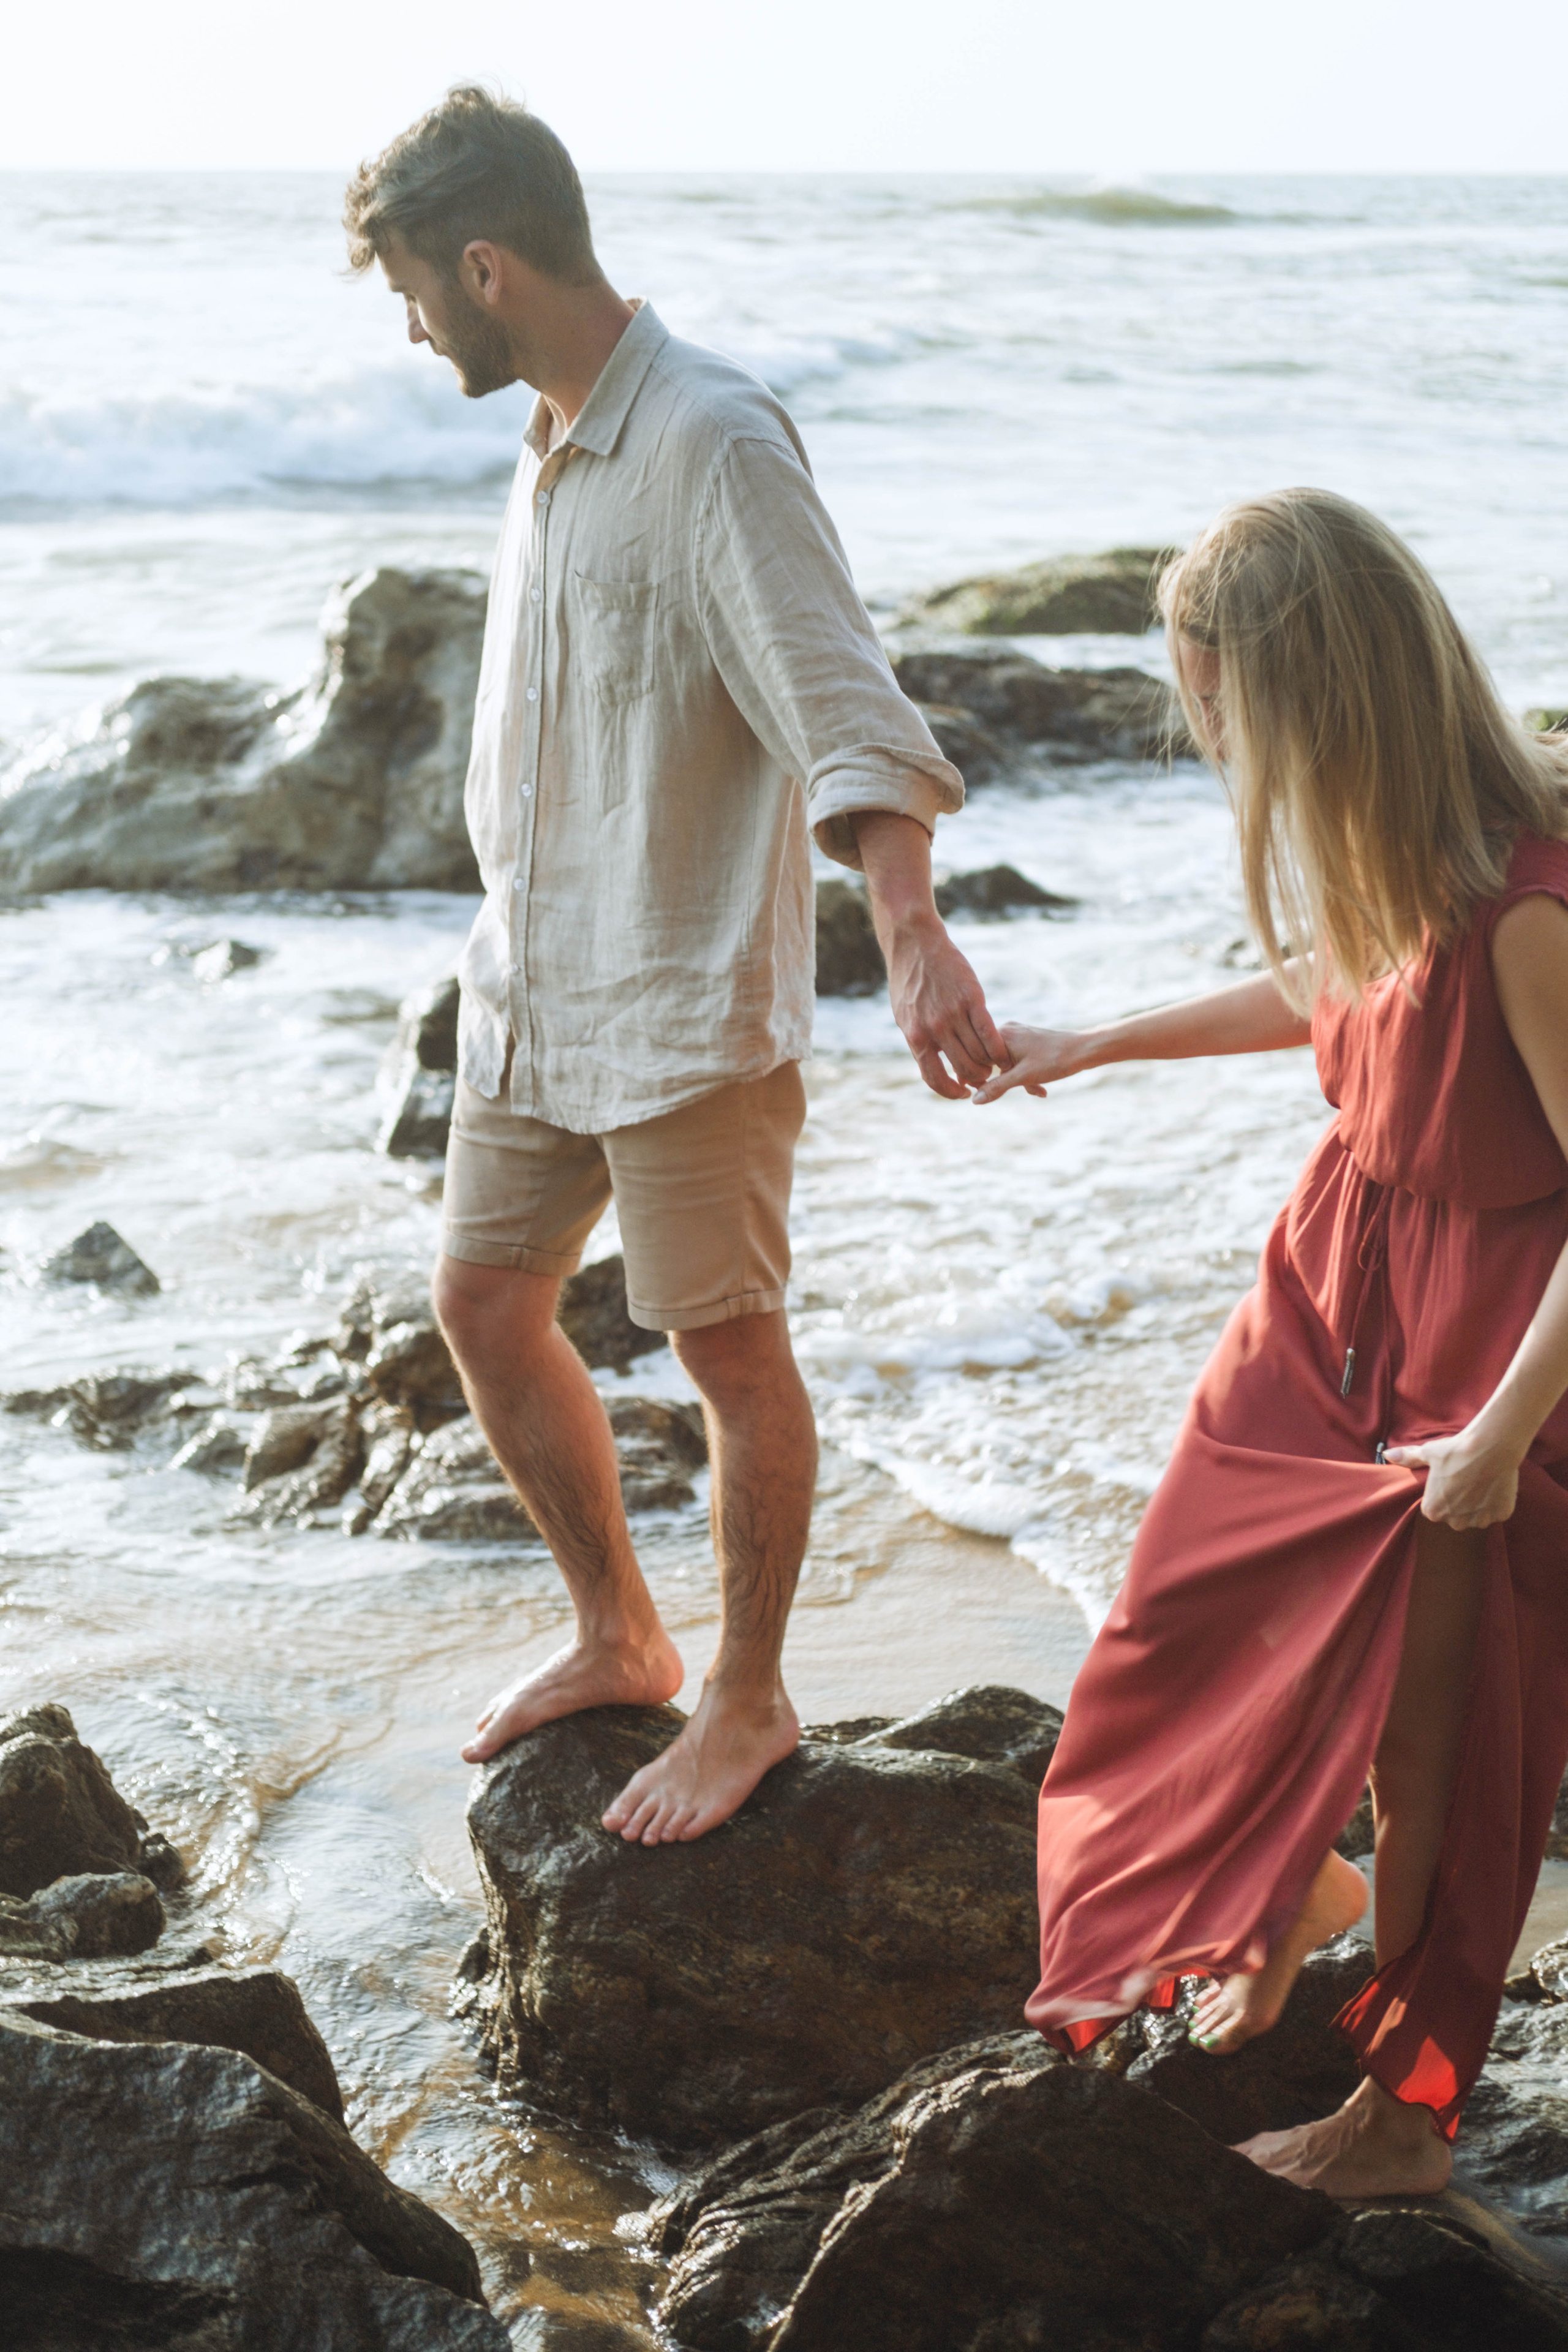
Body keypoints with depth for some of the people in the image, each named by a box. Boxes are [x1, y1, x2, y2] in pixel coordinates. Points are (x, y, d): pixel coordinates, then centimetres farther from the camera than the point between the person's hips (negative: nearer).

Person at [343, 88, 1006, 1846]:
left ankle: (749, 1700, 20)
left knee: (728, 1350, 3)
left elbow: (844, 706, -28)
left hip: (688, 999, -9)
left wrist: (911, 931, -42)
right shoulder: (552, 441, 10)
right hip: (533, 981, 9)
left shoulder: (714, 443, -18)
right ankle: (617, 1639, 31)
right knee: (486, 1309, 13)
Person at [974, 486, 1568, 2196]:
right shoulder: (1375, 847, -6)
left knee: (1427, 1729, 7)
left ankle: (1407, 2108, 30)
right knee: (1203, 1619, 15)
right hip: (1336, 1275, 8)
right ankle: (1281, 1907, 47)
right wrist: (1098, 1047, 23)